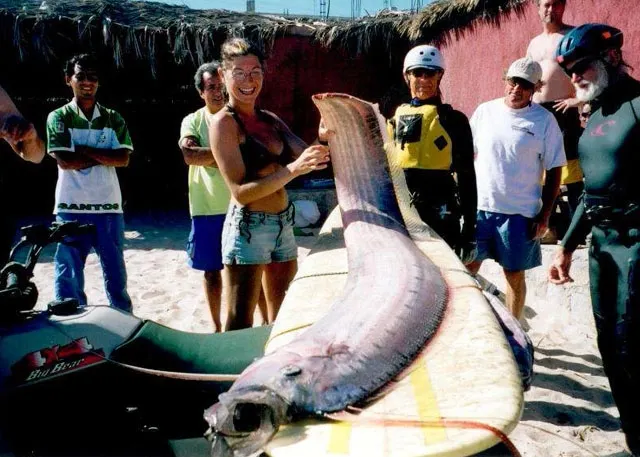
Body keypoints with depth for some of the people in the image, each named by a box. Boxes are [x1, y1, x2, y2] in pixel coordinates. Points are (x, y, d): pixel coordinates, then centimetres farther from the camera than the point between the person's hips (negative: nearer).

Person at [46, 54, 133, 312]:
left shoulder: (113, 119, 10)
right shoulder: (58, 117, 3)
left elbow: (123, 159, -4)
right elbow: (64, 161, -10)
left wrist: (84, 150, -9)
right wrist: (104, 156, -6)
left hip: (109, 207, 2)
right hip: (71, 208, -2)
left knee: (116, 274, 10)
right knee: (69, 275, 3)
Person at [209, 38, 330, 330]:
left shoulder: (270, 119, 11)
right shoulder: (224, 122, -10)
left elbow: (306, 156, 3)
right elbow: (241, 191, -18)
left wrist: (323, 138, -18)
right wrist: (293, 169, -28)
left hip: (283, 224, 7)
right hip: (248, 227, -7)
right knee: (240, 324, 0)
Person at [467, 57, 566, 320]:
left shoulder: (544, 120, -4)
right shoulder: (485, 111, 3)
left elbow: (554, 171, -1)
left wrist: (544, 215, -5)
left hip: (520, 212, -2)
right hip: (479, 207, 2)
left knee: (515, 274, 9)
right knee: (468, 267, 9)